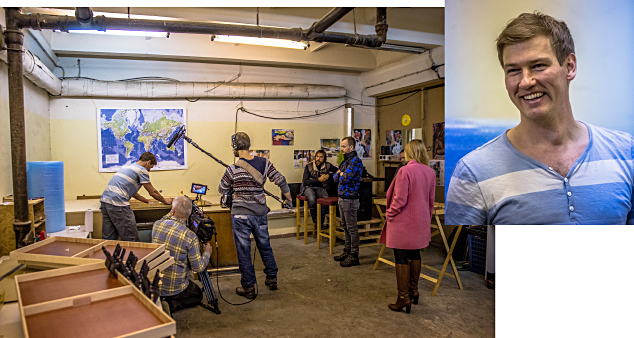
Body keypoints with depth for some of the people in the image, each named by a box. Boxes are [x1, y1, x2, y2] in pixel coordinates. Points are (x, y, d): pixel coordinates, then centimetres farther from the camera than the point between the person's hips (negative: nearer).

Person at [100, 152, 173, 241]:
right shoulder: (142, 170, -2)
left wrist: (147, 201, 37)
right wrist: (165, 201, 21)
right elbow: (153, 192, 5)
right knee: (131, 239, -2)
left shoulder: (127, 166, 25)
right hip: (117, 203, -9)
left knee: (108, 238, 11)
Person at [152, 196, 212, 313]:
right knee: (197, 295, 25)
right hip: (174, 289, -5)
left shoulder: (156, 225, -10)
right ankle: (169, 305, -1)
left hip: (153, 283, 6)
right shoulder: (190, 237, -22)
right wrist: (207, 252, 5)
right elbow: (198, 267, -12)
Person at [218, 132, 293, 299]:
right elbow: (280, 180, -3)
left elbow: (222, 190, 1)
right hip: (260, 213, 4)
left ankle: (248, 288, 17)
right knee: (265, 246, 21)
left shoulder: (233, 169, -13)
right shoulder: (264, 162, -4)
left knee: (243, 251, 8)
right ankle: (272, 279, 33)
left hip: (241, 215, -4)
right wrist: (288, 199, 11)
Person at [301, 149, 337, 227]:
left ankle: (321, 222, -12)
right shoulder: (308, 167, -4)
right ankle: (315, 221, -12)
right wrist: (318, 179, -16)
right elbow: (305, 182, -9)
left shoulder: (327, 166, 4)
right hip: (308, 187, -2)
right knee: (312, 200, -36)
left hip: (320, 188, 2)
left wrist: (328, 175, -8)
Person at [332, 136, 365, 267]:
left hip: (350, 199, -9)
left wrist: (341, 174, -3)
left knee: (352, 228, -3)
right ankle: (347, 250, 28)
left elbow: (346, 178, -23)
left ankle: (354, 255, 5)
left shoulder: (355, 161, -15)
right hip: (342, 197, 9)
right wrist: (340, 174, -8)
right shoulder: (345, 160, 16)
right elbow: (335, 177, 13)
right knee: (345, 226, 16)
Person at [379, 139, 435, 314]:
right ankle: (414, 291, 32)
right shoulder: (430, 172, 2)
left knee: (401, 258, 2)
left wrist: (389, 214, -4)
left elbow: (400, 199, -19)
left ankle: (404, 297, 7)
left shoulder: (405, 171, -19)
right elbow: (431, 200, 10)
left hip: (403, 221, -7)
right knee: (415, 255, 20)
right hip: (420, 223, 7)